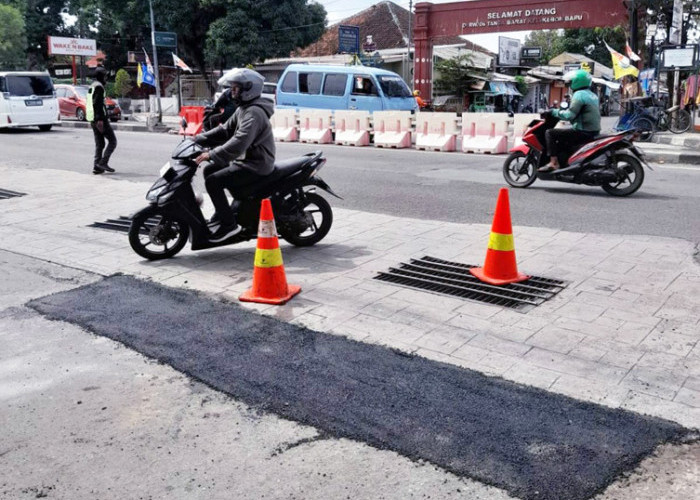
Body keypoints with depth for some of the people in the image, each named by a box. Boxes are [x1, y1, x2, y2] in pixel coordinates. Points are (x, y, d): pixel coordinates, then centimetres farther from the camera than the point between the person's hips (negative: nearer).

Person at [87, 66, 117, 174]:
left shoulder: (91, 86, 20)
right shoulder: (99, 86, -11)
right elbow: (97, 104, -21)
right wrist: (100, 119, -25)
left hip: (93, 120, 10)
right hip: (100, 119, -10)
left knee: (99, 144, 11)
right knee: (112, 141, -4)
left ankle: (97, 167, 8)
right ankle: (103, 162, -12)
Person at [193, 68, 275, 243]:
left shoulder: (254, 113, -20)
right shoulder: (243, 109, 14)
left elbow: (239, 143, -31)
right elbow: (225, 130, 15)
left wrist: (211, 154, -33)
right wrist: (199, 140, 6)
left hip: (255, 166, -11)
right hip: (245, 159, 11)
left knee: (213, 181, -18)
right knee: (209, 170, 16)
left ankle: (228, 224, -12)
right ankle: (221, 214, 19)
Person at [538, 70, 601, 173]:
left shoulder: (579, 94, -12)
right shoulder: (593, 95, 17)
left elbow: (569, 115, -20)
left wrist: (555, 112, -5)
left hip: (583, 132, -10)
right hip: (595, 131, 10)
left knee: (550, 133, -8)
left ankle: (553, 162, -15)